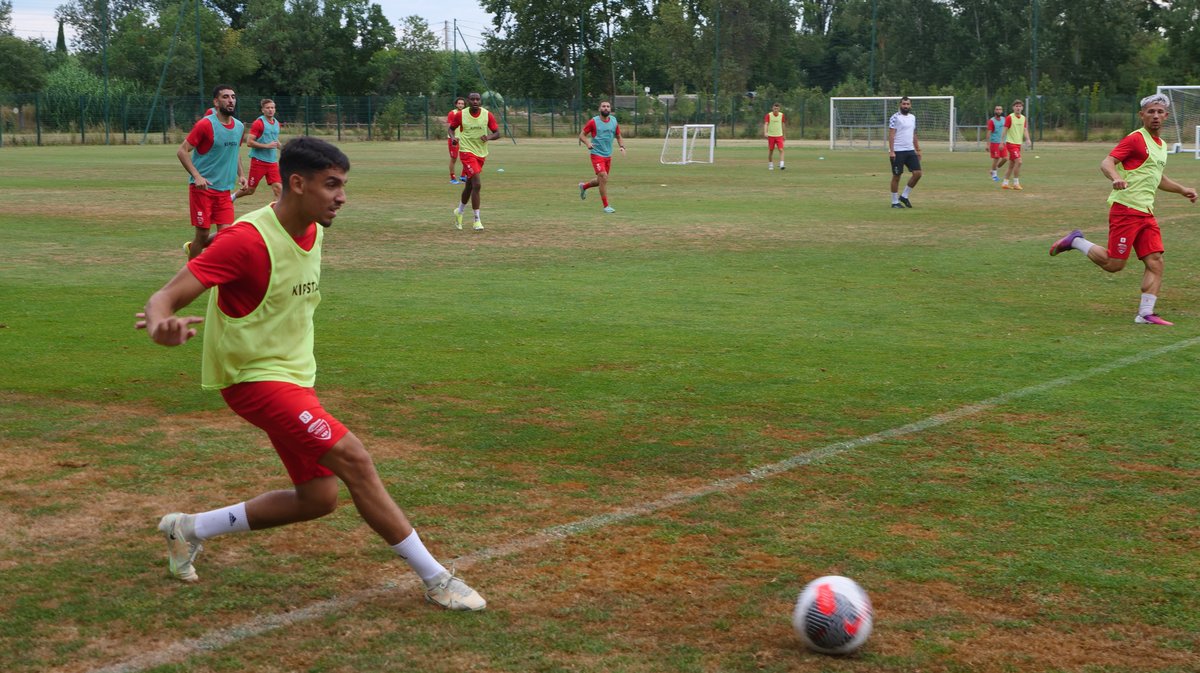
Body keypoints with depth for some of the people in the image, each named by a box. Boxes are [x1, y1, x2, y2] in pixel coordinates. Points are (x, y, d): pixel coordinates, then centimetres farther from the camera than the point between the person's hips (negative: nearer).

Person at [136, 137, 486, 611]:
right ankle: (436, 580, -10)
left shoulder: (313, 232, 3)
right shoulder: (247, 239, -22)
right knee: (353, 459, -19)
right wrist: (160, 326, -48)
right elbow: (166, 296, -29)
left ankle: (189, 529, 25)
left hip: (294, 375, 9)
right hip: (255, 378, -9)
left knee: (318, 498, 8)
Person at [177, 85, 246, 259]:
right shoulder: (206, 125, -11)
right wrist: (197, 176, -20)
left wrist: (240, 174, 10)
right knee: (203, 234, -2)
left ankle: (192, 247, 25)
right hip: (202, 188, -6)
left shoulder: (239, 126, 9)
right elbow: (182, 151, -11)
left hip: (224, 190, 6)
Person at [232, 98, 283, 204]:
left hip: (272, 162, 5)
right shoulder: (258, 123, -11)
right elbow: (249, 142, -16)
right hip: (258, 160, -5)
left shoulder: (276, 123, 11)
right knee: (250, 189, 6)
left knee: (278, 188, -9)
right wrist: (266, 146, -21)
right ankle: (233, 197, 33)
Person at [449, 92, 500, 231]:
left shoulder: (487, 115, -3)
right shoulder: (461, 115, -7)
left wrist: (489, 137, -21)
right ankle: (477, 220, -10)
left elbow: (497, 133, 0)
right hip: (467, 152, -4)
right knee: (477, 184, -18)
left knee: (469, 186, 18)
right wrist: (453, 137, -14)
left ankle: (459, 212, 43)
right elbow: (451, 128, 8)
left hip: (481, 154, 4)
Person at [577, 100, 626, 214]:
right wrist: (588, 143, -23)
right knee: (603, 178, -16)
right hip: (597, 154, -6)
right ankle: (606, 206, -7)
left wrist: (622, 147, -4)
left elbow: (619, 137, 16)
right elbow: (582, 135, -3)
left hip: (608, 155, 6)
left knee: (601, 180, 15)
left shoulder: (614, 121, 6)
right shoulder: (593, 121, -8)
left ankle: (584, 186, 44)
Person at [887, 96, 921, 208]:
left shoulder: (913, 117, 14)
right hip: (898, 151, -6)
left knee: (917, 173, -2)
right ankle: (895, 202, 10)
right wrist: (891, 151, -21)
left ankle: (904, 196, 12)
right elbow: (891, 135, -13)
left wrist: (918, 150, 17)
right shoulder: (895, 117, -8)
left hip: (910, 150, 6)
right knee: (896, 176, 0)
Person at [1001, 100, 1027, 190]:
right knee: (1018, 162, -17)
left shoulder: (1023, 118, 9)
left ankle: (1004, 183, 16)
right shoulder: (1009, 118, -9)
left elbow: (1024, 130, 11)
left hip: (1018, 143, 7)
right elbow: (1005, 130, -8)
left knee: (1011, 165, 9)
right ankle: (1016, 183, -9)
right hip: (1011, 143, -7)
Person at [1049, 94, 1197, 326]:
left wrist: (1182, 190, 32)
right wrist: (1116, 177, -38)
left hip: (1146, 213, 8)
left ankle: (1145, 313, -1)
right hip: (1125, 209, -8)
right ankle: (1076, 241, 13)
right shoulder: (1136, 139, -8)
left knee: (1156, 262, -3)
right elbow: (1106, 163, -19)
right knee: (1113, 264, -8)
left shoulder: (1161, 145, 19)